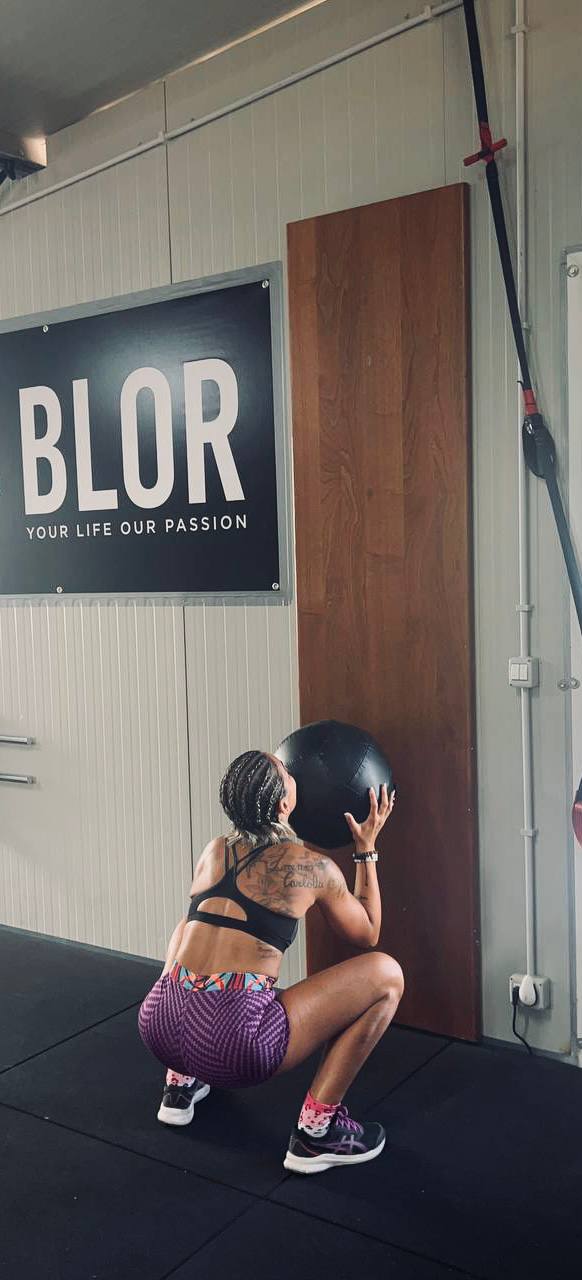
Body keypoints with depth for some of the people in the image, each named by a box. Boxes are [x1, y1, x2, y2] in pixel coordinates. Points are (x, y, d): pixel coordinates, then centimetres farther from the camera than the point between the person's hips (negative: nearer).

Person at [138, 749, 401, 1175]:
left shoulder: (214, 851, 14)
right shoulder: (313, 867, 0)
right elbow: (367, 935, 18)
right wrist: (367, 849, 24)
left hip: (158, 1028, 6)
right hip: (236, 1045, -6)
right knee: (386, 975, 5)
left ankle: (181, 1084, 32)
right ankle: (316, 1131, 6)